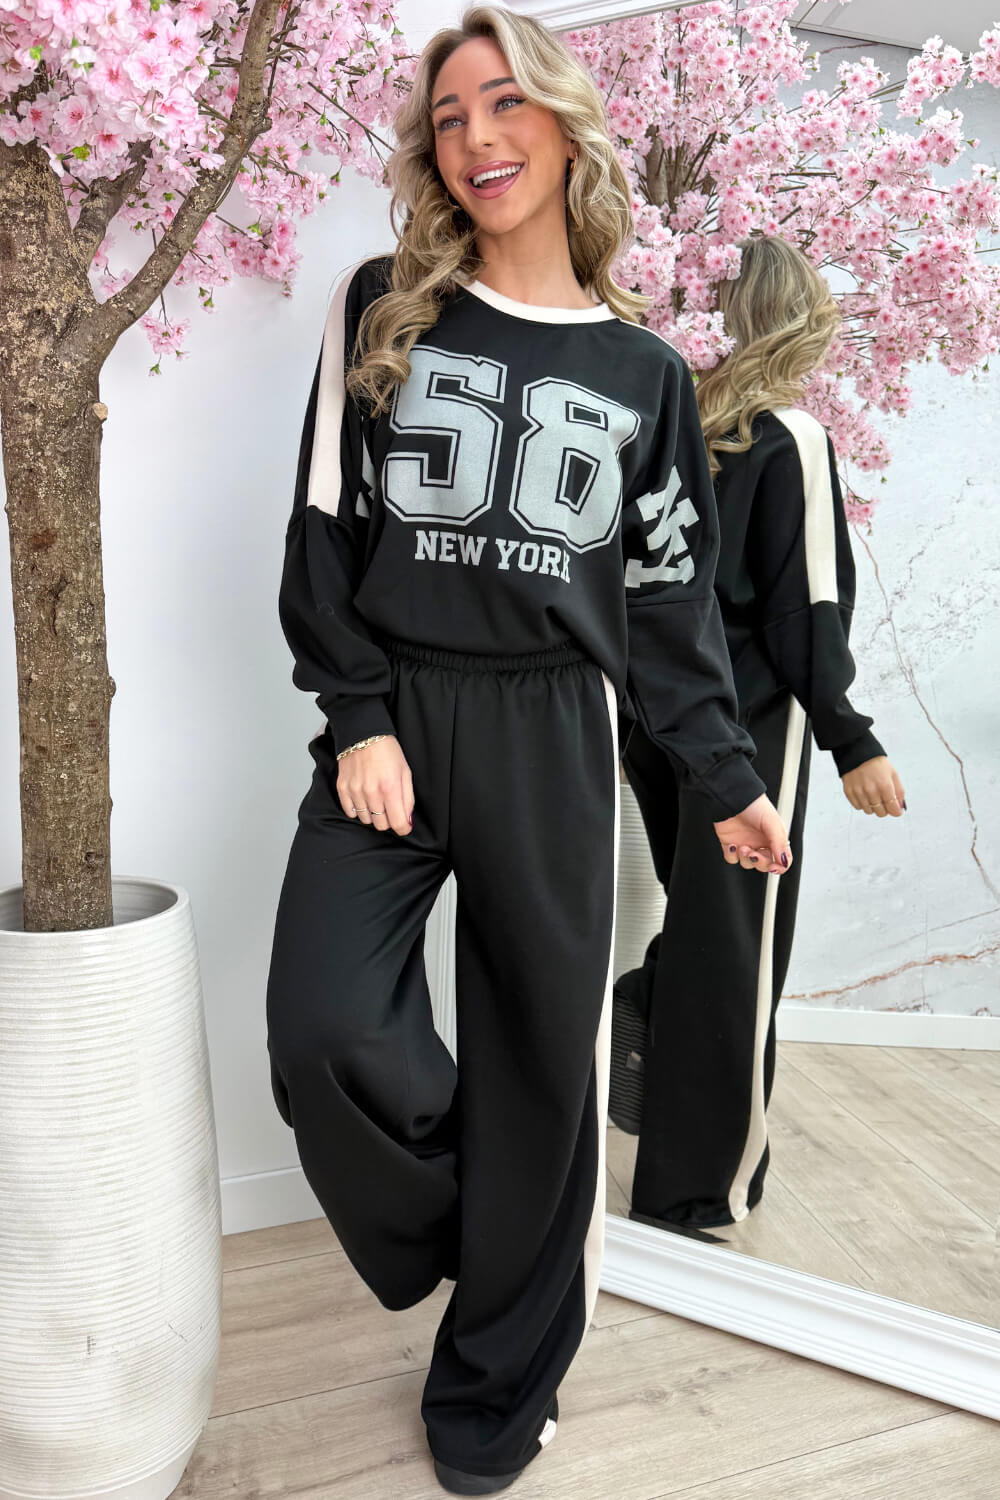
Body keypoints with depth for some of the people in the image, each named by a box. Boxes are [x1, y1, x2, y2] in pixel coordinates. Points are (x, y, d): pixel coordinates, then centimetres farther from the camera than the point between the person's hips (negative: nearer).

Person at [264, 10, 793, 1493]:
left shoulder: (645, 372, 10)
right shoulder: (382, 309, 8)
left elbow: (671, 592, 11)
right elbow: (327, 526, 2)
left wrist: (727, 777, 9)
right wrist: (359, 717, -9)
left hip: (554, 732, 1)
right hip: (392, 716, 0)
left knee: (543, 1057, 4)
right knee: (326, 1027, -16)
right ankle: (447, 1224, 19)